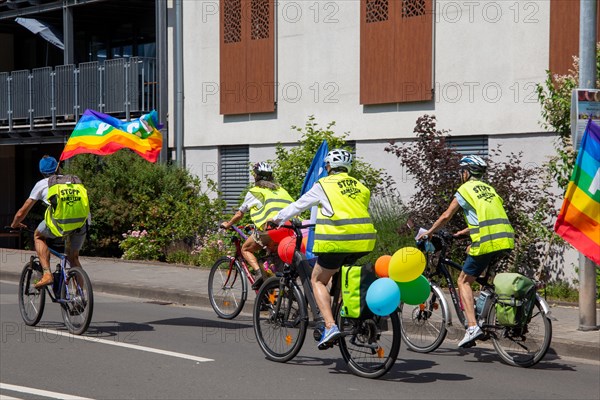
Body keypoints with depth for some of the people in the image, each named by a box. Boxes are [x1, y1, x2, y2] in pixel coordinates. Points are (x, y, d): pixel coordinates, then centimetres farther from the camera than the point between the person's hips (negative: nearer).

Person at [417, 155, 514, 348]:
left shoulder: (465, 189, 3)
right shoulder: (488, 188, 24)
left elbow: (446, 216, 5)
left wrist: (429, 232, 19)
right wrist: (464, 232, 42)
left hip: (487, 241, -7)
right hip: (506, 239, 7)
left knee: (464, 281, 3)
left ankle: (472, 326, -10)